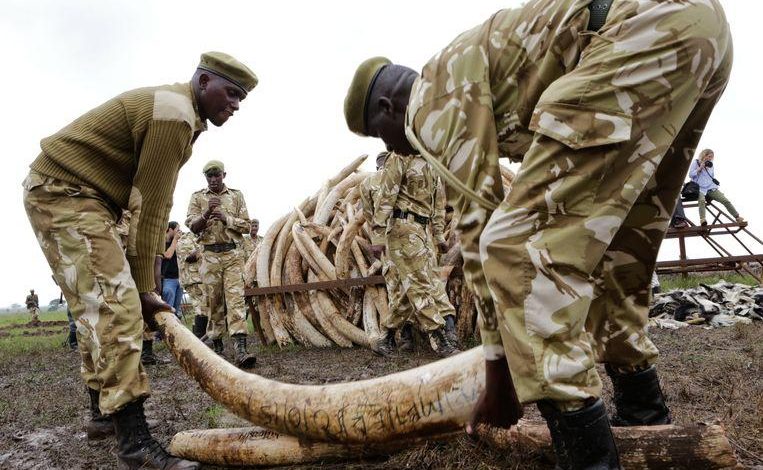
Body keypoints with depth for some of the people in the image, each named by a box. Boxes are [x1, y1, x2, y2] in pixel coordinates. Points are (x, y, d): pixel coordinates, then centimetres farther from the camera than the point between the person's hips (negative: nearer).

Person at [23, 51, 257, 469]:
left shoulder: (179, 115, 14)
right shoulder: (174, 113, -19)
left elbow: (158, 203, 9)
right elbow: (148, 205, -20)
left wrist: (149, 274, 6)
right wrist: (144, 285, -14)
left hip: (72, 196, 11)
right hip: (64, 192, -11)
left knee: (97, 306, 16)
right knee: (116, 305, -18)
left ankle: (102, 409, 29)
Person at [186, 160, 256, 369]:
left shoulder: (236, 195, 11)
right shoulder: (197, 197, 10)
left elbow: (246, 226, 7)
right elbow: (193, 226, 0)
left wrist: (226, 218, -10)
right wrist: (207, 213, -19)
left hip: (233, 253, -1)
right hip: (210, 255, 1)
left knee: (236, 297, -12)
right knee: (213, 300, 5)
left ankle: (240, 347, -21)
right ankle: (216, 342, 18)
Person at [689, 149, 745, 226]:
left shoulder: (711, 166, 23)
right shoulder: (696, 163, 10)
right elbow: (690, 175, 1)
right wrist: (700, 168, -5)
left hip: (711, 188, 5)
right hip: (700, 189, -4)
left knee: (726, 200, -12)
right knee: (702, 200, -37)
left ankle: (738, 218, -5)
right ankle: (702, 220, -53)